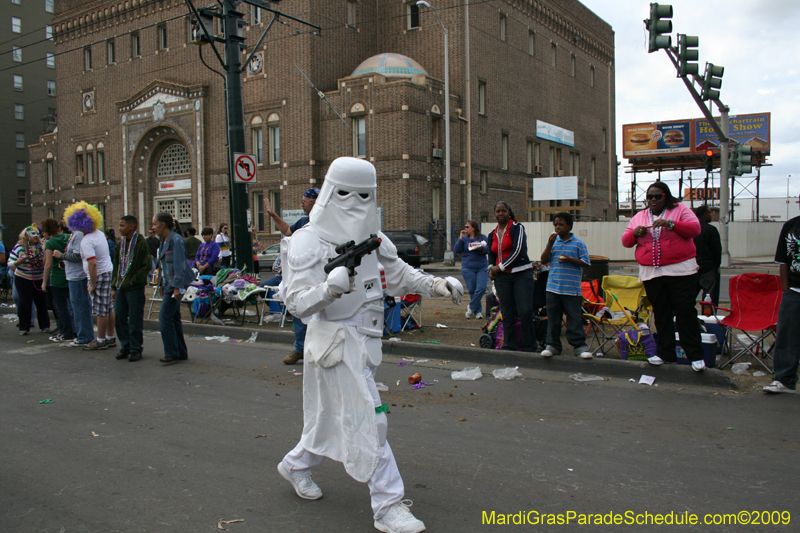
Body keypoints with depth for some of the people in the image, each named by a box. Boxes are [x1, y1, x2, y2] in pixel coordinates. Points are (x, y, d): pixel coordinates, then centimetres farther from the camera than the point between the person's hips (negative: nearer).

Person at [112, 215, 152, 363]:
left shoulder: (141, 243, -8)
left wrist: (134, 280, -15)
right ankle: (125, 347, 21)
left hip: (135, 288, -7)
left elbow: (146, 266, -11)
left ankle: (136, 349, 9)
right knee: (119, 318, 9)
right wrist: (114, 287, 14)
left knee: (135, 320, -1)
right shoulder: (121, 244, 14)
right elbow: (116, 266, 18)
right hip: (121, 288, 7)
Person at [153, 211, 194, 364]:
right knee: (173, 317, 11)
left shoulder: (176, 240, -15)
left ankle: (172, 354, -3)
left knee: (165, 317, -10)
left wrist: (177, 287, -21)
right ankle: (181, 353, 17)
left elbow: (179, 265, -19)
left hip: (175, 284, -10)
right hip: (169, 284, 10)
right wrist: (162, 284, 21)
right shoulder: (164, 240, 14)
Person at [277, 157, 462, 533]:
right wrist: (330, 288, -37)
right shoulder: (308, 241, -13)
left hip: (364, 339, 7)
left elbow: (398, 274, 16)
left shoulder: (371, 237, 8)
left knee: (335, 414, 20)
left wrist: (436, 285, 1)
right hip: (336, 340, -7)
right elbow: (297, 302, -19)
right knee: (367, 419, -6)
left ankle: (295, 464, 45)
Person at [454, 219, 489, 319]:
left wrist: (481, 248, -19)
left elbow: (488, 249, 0)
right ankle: (477, 311, 13)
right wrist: (461, 238, -7)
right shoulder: (464, 239, 8)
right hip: (468, 268, 0)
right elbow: (456, 250, -2)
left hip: (482, 267, 0)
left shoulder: (482, 237, 7)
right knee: (472, 290, 0)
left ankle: (471, 307, 4)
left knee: (481, 288, -13)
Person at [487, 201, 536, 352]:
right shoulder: (492, 234, 16)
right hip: (502, 277, 5)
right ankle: (509, 345, 11)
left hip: (521, 273, -5)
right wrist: (491, 268, 3)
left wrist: (500, 267, -10)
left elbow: (518, 250, -12)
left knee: (525, 311, -10)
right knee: (507, 313, 4)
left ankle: (528, 346, 0)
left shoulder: (517, 228, -2)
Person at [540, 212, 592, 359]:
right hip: (553, 288, 3)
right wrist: (550, 244, -7)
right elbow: (544, 260, 2)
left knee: (575, 319, 0)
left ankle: (580, 345, 8)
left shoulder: (578, 243, 1)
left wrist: (570, 259, -16)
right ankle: (553, 345, 18)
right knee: (553, 318, 9)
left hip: (572, 289, -3)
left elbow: (586, 263, -2)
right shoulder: (553, 242, 9)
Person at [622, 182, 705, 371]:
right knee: (661, 314, 8)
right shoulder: (639, 217, 14)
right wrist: (635, 233, -10)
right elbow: (626, 241, 11)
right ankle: (665, 353, 16)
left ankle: (696, 355, -1)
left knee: (686, 312, -6)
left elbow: (695, 228, -9)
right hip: (651, 273, 4)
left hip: (680, 270, -3)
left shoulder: (680, 210, 5)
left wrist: (670, 224, -21)